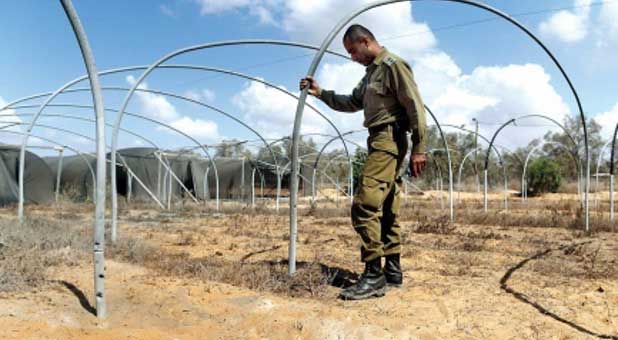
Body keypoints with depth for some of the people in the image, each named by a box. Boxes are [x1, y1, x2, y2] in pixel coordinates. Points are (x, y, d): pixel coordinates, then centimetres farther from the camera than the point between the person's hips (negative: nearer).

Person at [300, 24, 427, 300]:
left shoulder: (393, 65, -7)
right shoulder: (371, 72, 22)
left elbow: (415, 107, -13)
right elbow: (352, 103, 32)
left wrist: (419, 148, -18)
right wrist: (320, 93, 23)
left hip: (389, 140, -10)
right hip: (378, 142, 10)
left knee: (364, 206, -18)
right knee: (386, 210, 10)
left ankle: (373, 276, -15)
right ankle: (392, 271, 17)